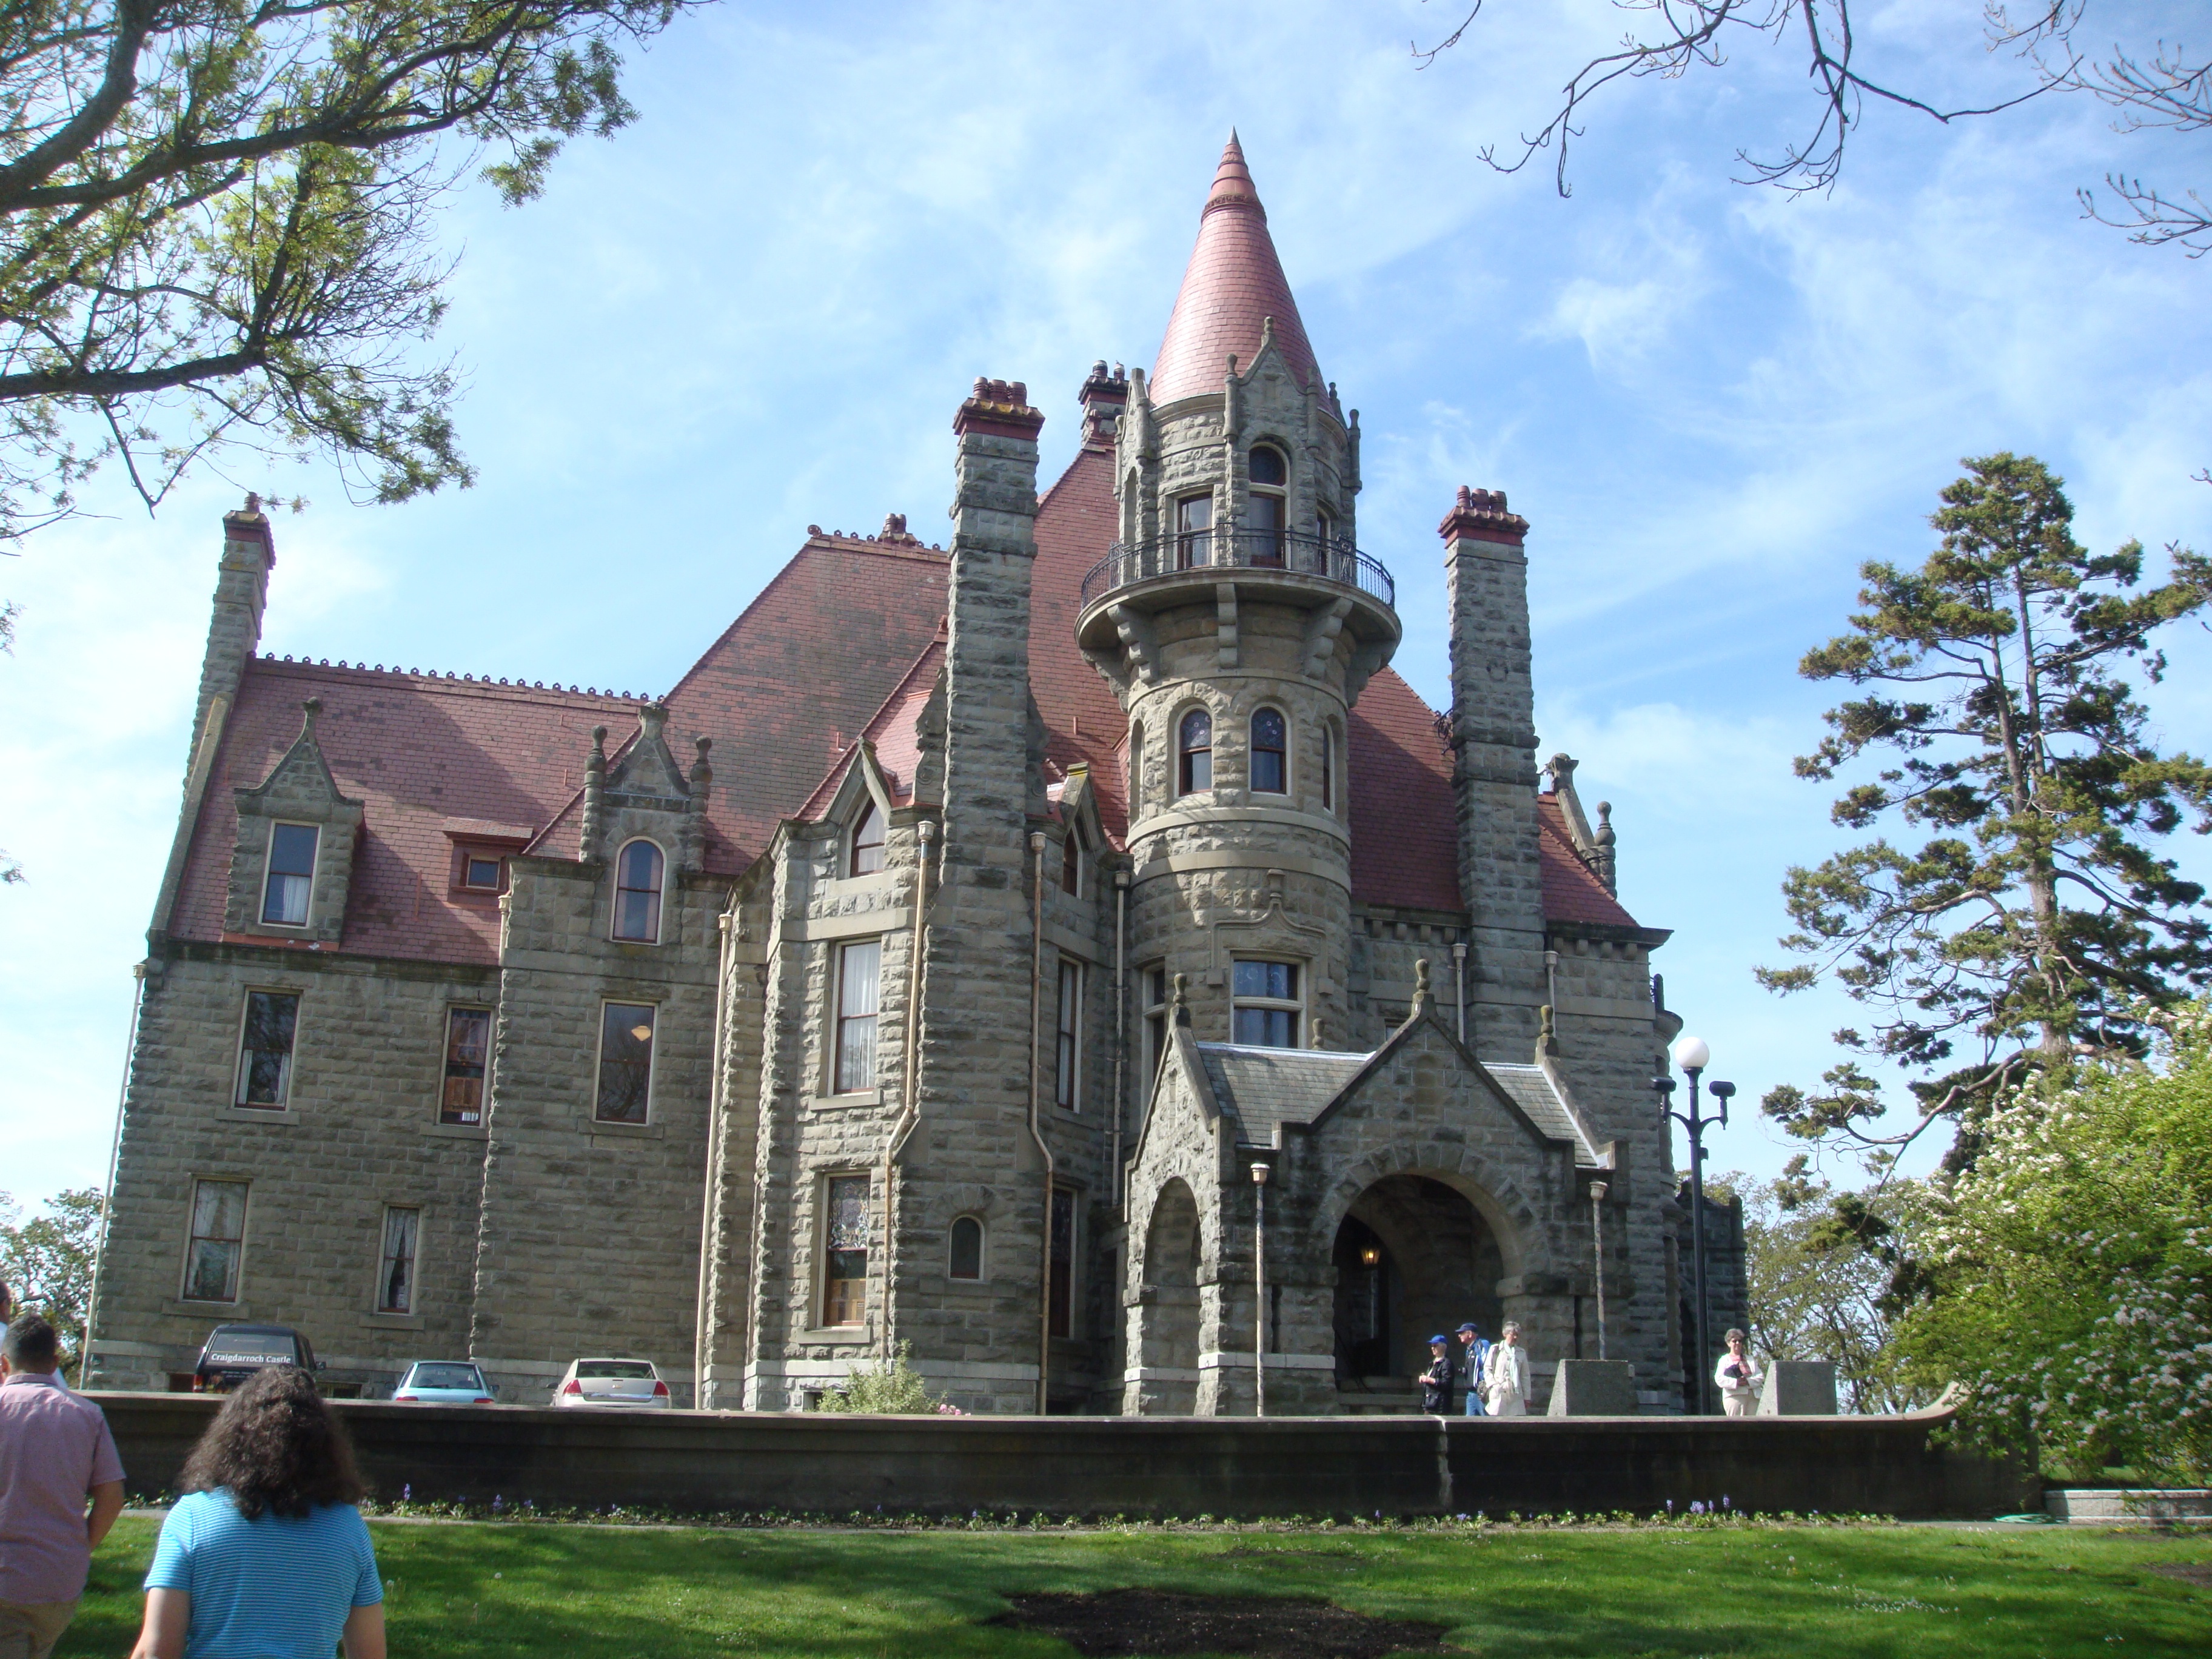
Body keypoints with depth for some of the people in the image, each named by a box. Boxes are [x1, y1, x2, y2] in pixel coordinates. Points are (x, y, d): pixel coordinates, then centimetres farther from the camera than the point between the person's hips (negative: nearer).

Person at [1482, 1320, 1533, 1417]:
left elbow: (1525, 1376, 14)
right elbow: (1487, 1369, 6)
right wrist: (1493, 1385, -8)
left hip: (1516, 1395, 3)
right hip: (1498, 1394, -3)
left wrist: (1527, 1397, 11)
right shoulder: (1495, 1349, 7)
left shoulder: (1521, 1352, 14)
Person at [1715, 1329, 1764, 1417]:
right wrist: (1736, 1382, -15)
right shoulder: (1725, 1360, 13)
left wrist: (1748, 1382, -9)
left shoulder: (1750, 1359, 24)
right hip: (1734, 1396, -4)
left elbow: (1761, 1376, 11)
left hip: (1753, 1396, 4)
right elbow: (1719, 1379, -1)